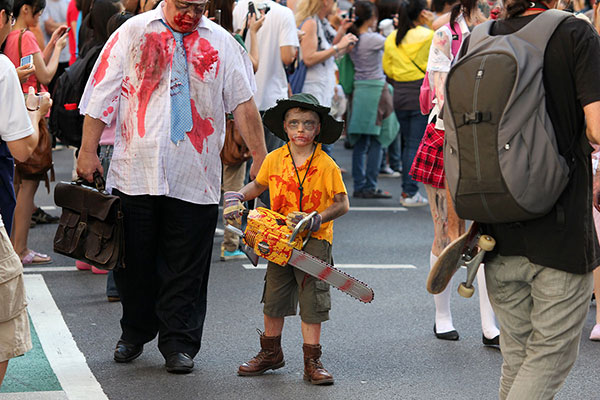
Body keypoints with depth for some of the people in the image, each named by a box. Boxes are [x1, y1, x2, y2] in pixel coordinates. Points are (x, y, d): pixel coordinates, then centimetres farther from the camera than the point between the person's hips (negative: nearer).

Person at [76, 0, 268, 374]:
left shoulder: (221, 42, 5)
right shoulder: (132, 33, 4)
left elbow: (243, 103, 5)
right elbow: (103, 94, 5)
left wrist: (260, 157, 2)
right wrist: (88, 150, 2)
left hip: (195, 176, 0)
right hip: (136, 171, 0)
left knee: (186, 268, 2)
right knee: (135, 259, 10)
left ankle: (179, 343, 13)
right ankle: (135, 333, 28)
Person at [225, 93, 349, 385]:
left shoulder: (326, 166, -10)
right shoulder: (274, 160, 3)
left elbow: (341, 204, -8)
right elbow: (258, 185, 21)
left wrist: (315, 220, -20)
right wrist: (236, 198, 5)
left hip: (314, 240, -4)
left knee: (312, 300, -3)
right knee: (274, 297, 12)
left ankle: (312, 361, 3)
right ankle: (270, 353, 27)